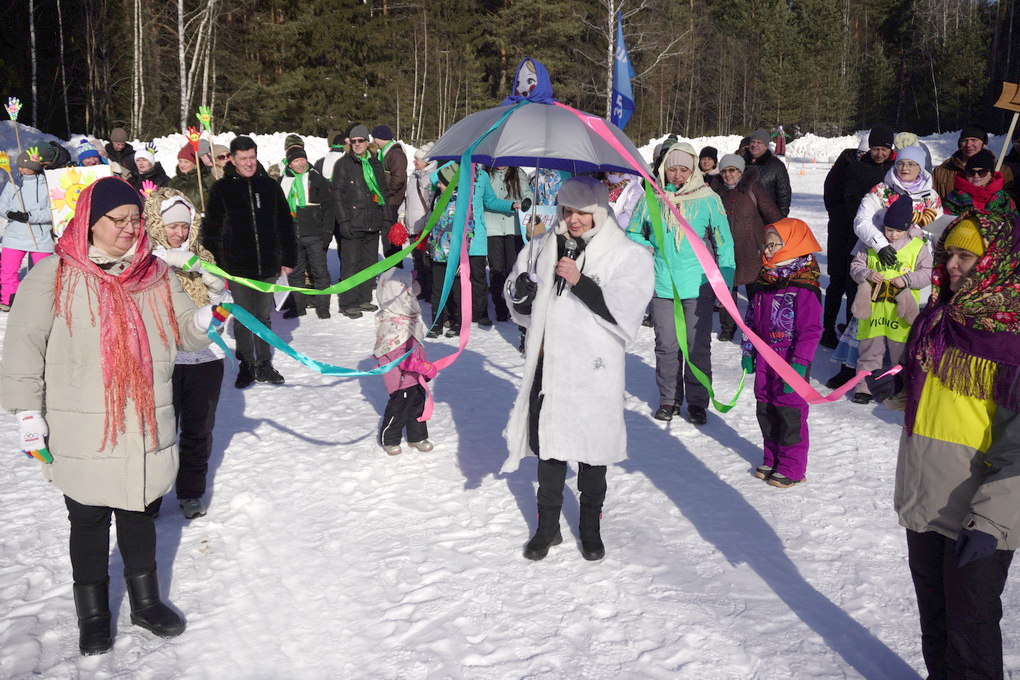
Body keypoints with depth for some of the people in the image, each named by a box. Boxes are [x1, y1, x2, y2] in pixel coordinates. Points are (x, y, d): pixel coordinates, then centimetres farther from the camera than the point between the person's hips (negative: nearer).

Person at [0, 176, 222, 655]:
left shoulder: (155, 275, 6)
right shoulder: (53, 277, -6)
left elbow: (185, 333, 10)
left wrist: (204, 322, -13)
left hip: (147, 431, 3)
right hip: (83, 432, -3)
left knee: (140, 514, 16)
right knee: (88, 521, 10)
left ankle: (145, 602, 34)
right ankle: (92, 614, 27)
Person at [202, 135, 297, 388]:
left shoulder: (270, 186, 7)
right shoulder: (222, 189, 0)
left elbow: (285, 224, 11)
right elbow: (211, 229, 2)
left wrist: (288, 259, 9)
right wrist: (214, 264, -3)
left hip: (267, 265, 2)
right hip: (237, 267, -2)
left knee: (263, 317, 12)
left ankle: (264, 365, 22)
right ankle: (246, 365, 15)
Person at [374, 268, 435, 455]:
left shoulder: (409, 317, 3)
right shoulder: (393, 327, -29)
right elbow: (400, 356, -31)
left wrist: (425, 366, 21)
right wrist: (424, 368, -31)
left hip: (416, 377, 9)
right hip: (400, 379, -9)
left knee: (418, 405, 19)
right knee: (399, 408, 5)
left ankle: (417, 437, 36)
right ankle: (389, 439, 26)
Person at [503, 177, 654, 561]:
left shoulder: (628, 255, -5)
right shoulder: (542, 248, 8)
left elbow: (625, 314, -16)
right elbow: (521, 308, 17)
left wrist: (580, 281, -23)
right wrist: (521, 292, -8)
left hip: (594, 369, -3)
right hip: (548, 362, 3)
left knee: (592, 446, 9)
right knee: (548, 443, 11)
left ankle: (591, 526, 29)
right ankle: (548, 526, 27)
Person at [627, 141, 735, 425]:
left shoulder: (708, 200, -2)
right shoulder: (652, 199, 1)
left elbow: (724, 244, 5)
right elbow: (632, 233, 17)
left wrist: (725, 284, 1)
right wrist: (645, 248, -3)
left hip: (698, 286, -1)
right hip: (662, 285, 1)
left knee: (698, 347, 4)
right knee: (666, 346, 8)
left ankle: (697, 401, 19)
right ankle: (669, 399, 24)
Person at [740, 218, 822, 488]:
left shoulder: (804, 287, -16)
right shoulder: (762, 281, 7)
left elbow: (811, 329, -17)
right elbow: (752, 319, 16)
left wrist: (800, 364, -21)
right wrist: (748, 351, 14)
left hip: (791, 358, -7)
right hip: (765, 357, 7)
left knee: (789, 410, 0)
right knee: (765, 408, 13)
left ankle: (792, 467, 13)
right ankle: (773, 458, 29)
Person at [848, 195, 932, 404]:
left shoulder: (918, 247, 3)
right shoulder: (871, 244, 5)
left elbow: (927, 274, 3)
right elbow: (856, 266, 9)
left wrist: (907, 279, -13)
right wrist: (867, 275, -12)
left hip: (902, 312, -1)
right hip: (874, 311, 1)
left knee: (903, 354, 6)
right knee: (869, 351, 6)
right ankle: (865, 387, 16)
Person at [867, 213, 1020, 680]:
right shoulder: (937, 317, 4)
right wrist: (894, 388, -1)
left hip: (981, 516, -6)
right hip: (923, 501, 6)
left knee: (970, 624, 8)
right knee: (933, 614, 22)